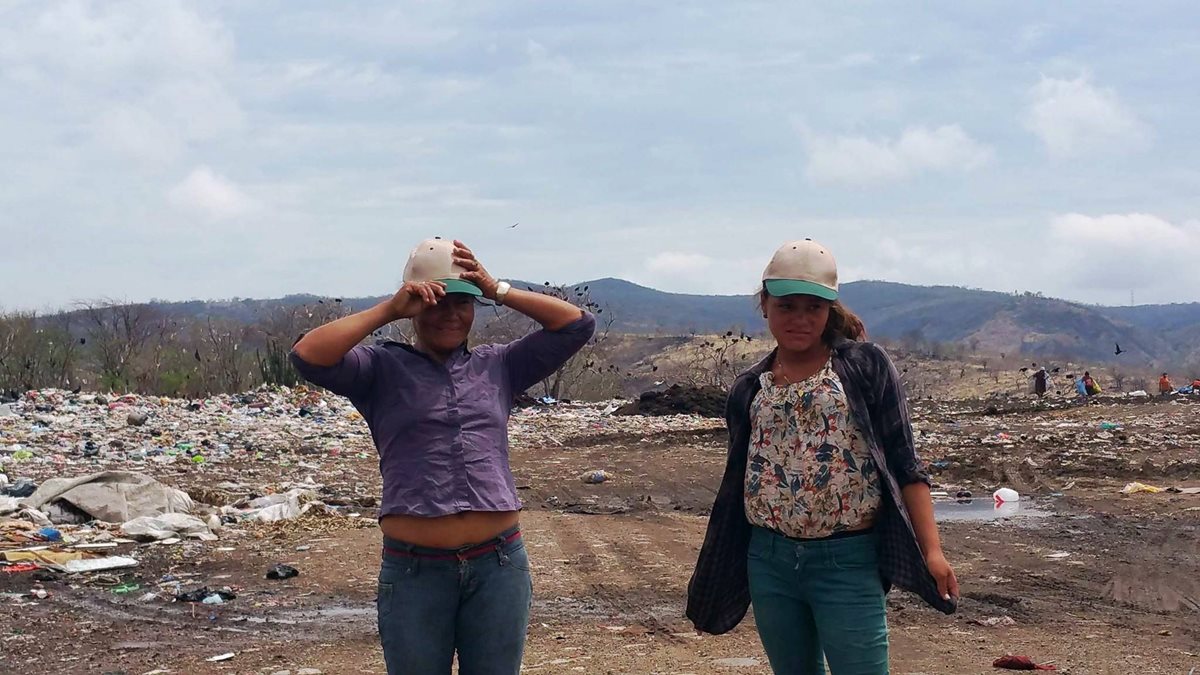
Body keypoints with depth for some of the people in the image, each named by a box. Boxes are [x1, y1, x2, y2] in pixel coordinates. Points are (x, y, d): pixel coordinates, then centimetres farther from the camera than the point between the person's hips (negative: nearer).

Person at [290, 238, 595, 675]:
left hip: (497, 564, 2)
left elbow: (577, 325, 7)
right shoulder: (383, 368, 3)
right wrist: (389, 310, -9)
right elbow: (309, 356, -13)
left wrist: (498, 291, 1)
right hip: (414, 570, -2)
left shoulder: (498, 365, 12)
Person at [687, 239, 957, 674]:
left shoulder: (866, 366, -1)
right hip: (769, 561, 4)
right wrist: (710, 582, 17)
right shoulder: (749, 390, 9)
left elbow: (903, 465, -4)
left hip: (847, 562, -4)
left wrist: (931, 550, -13)